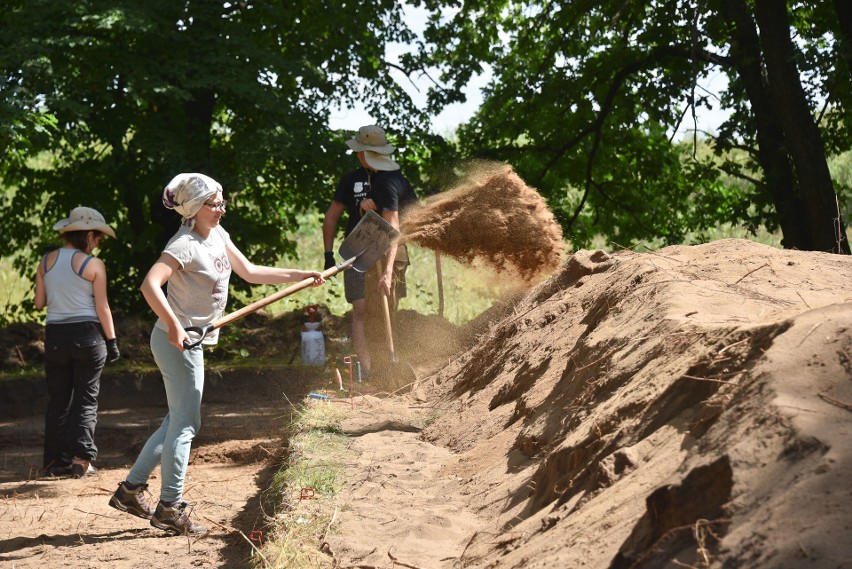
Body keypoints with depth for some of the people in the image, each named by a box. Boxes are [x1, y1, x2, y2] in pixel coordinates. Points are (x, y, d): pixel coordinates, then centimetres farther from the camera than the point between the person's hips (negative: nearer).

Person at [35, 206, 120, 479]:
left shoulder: (46, 261, 4)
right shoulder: (93, 264, -8)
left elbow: (39, 303, 6)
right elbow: (102, 308, -8)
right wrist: (112, 341, -1)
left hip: (55, 334, 4)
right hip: (87, 334, -4)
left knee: (58, 400, 11)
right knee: (86, 398, 5)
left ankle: (55, 460, 11)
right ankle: (80, 457, -3)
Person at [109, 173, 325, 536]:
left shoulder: (217, 235, 8)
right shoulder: (185, 245, -20)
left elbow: (250, 272, 18)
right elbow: (150, 285, -34)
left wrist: (300, 276, 16)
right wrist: (174, 326, -42)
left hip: (190, 342, 9)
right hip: (176, 342, -9)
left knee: (179, 422, 16)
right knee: (185, 424, -3)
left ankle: (131, 489, 23)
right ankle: (170, 508, 5)